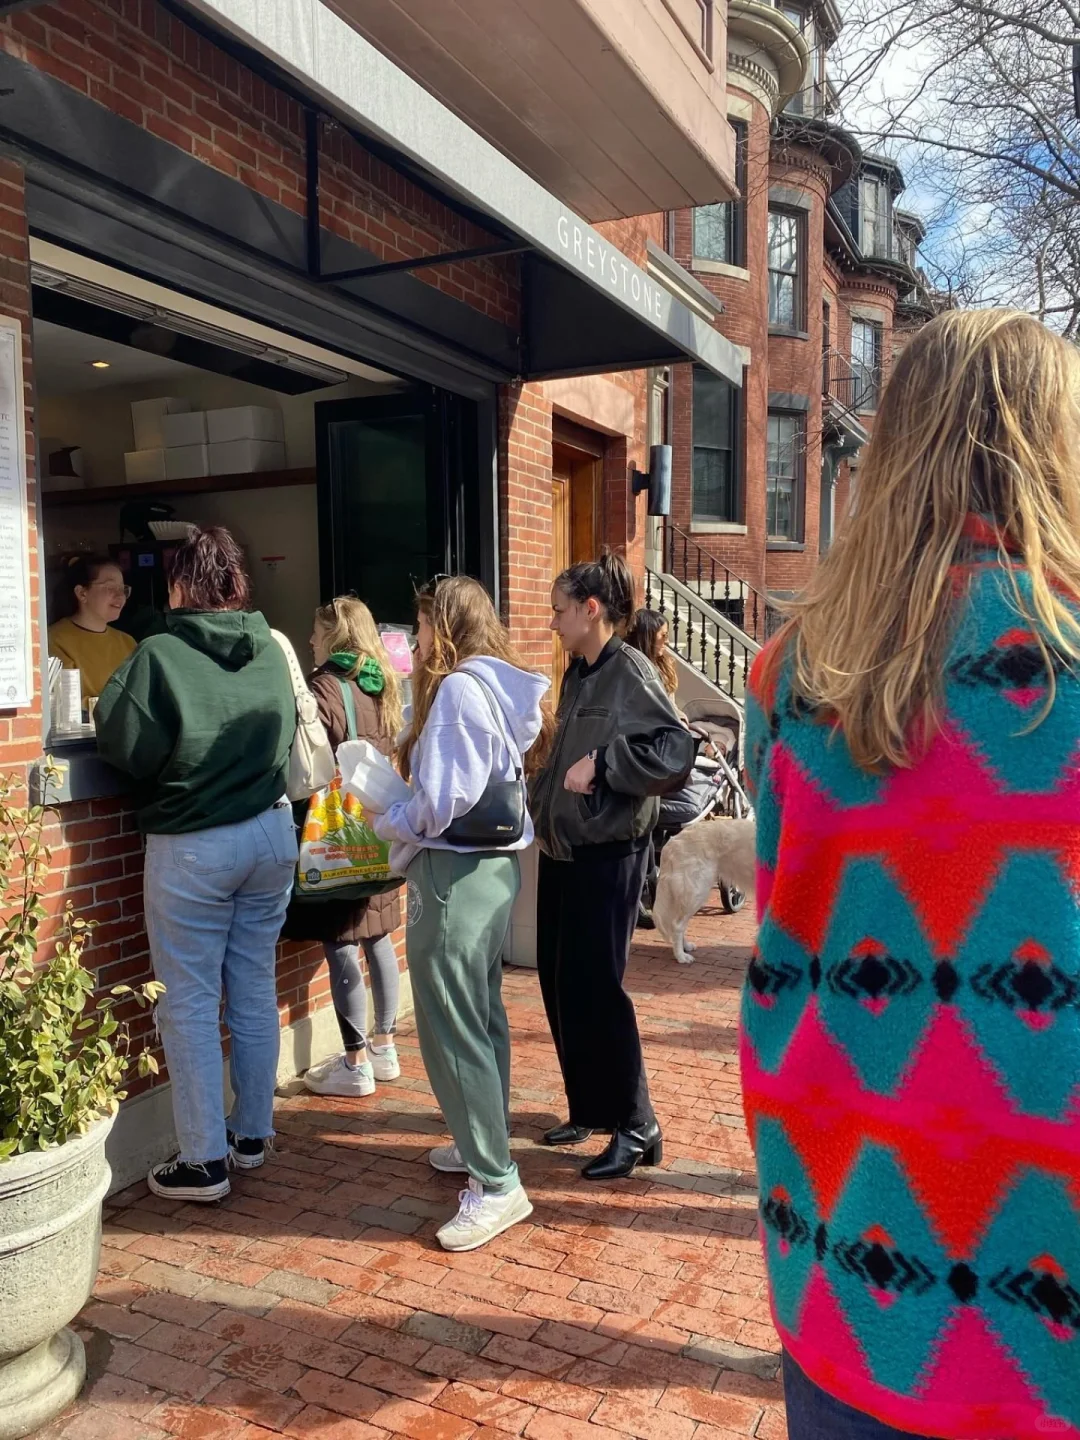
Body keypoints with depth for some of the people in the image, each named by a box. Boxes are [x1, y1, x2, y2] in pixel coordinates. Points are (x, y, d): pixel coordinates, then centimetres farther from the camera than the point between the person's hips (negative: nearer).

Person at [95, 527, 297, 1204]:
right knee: (255, 991, 15)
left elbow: (126, 748, -12)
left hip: (192, 847, -5)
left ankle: (204, 1161, 13)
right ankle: (252, 1133, 29)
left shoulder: (160, 655, -16)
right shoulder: (272, 652, -1)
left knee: (190, 1003, 6)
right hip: (271, 834, 5)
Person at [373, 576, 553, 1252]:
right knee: (484, 1012, 20)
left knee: (451, 1025, -3)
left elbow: (443, 803, -21)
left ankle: (496, 1184, 4)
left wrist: (387, 823, -4)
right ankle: (486, 1141, 35)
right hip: (497, 862, 10)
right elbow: (493, 782, 9)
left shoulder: (458, 689, -17)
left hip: (455, 872, -10)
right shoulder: (505, 688, 9)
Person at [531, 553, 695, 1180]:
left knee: (595, 989, -3)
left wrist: (602, 764, -25)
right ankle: (589, 1109, 29)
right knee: (558, 985, 13)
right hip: (562, 851, 9)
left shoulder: (631, 671, -14)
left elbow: (676, 749, -25)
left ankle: (636, 1126, 13)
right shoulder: (579, 674, 12)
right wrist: (543, 803, 15)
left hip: (608, 855, -9)